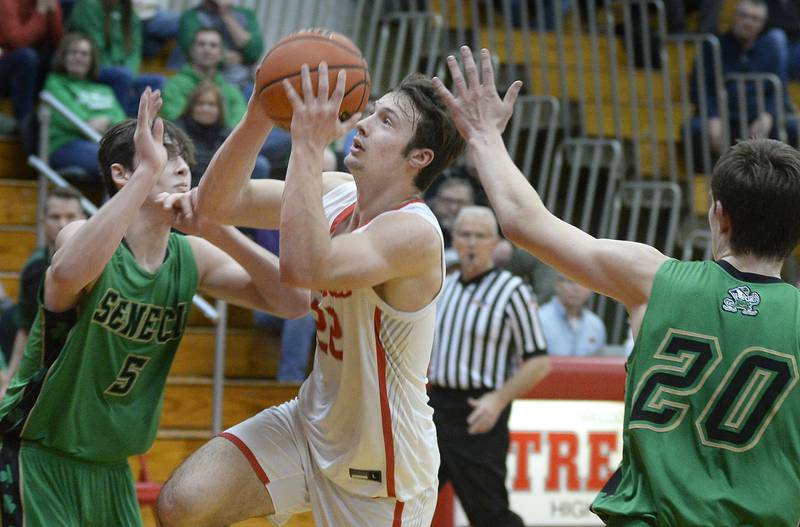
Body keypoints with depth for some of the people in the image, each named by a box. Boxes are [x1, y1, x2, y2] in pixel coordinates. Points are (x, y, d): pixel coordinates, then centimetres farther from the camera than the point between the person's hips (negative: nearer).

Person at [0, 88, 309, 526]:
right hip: (39, 457, -7)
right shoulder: (85, 235, -18)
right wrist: (149, 171, -42)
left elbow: (293, 302, -7)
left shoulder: (191, 257, 0)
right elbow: (68, 271, -44)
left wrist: (219, 231, -20)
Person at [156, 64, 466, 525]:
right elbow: (221, 201, -6)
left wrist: (309, 147, -41)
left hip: (380, 468, -7)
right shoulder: (337, 193, -3)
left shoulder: (414, 232, -28)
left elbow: (304, 267, -45)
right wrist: (260, 118, -21)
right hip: (313, 423, 7)